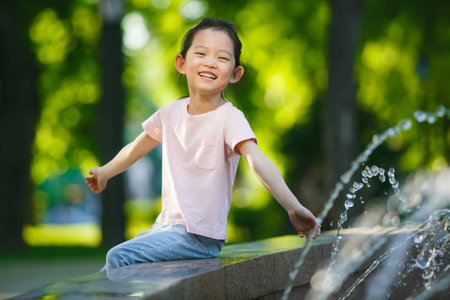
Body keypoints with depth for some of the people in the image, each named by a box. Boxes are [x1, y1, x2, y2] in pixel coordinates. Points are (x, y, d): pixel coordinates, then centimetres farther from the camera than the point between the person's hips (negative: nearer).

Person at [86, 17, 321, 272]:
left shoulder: (229, 118, -13)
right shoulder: (171, 113, 7)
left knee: (119, 258, -18)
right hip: (167, 224, 7)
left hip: (201, 236, -7)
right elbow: (137, 148, 26)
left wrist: (294, 208, -41)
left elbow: (257, 161, -28)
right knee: (109, 270, 7)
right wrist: (105, 172, 41)